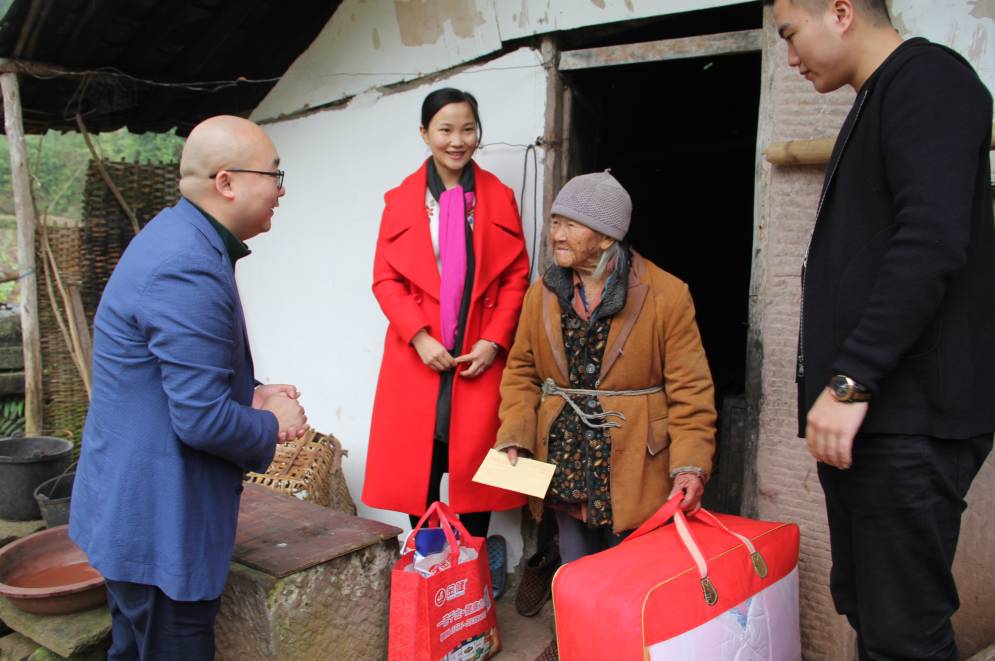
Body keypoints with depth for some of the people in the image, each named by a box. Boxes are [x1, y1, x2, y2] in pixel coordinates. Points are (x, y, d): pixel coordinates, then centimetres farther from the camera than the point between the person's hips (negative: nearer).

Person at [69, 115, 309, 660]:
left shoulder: (180, 237, 7)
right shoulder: (190, 270, -27)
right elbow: (203, 421, -28)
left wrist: (252, 395, 3)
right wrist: (274, 425, -9)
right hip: (159, 526, -10)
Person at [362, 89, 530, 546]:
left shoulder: (499, 198, 6)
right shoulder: (401, 200, 5)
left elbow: (516, 277, 4)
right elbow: (385, 278, 2)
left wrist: (494, 341, -8)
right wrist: (419, 337, -12)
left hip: (480, 358, 0)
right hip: (418, 356, 0)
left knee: (476, 467, 5)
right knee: (418, 466, 3)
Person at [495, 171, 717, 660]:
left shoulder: (666, 294, -12)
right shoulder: (543, 293, 1)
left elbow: (690, 387, -12)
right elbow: (521, 370, 7)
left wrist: (691, 464, -21)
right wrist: (514, 437, -5)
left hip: (634, 467, -3)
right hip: (564, 459, 4)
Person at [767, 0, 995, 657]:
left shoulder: (928, 77, -7)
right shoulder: (875, 103, 22)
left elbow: (932, 242, -21)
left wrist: (852, 380, -21)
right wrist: (840, 384, 15)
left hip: (909, 417, -10)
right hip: (863, 411, 10)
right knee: (862, 603, 15)